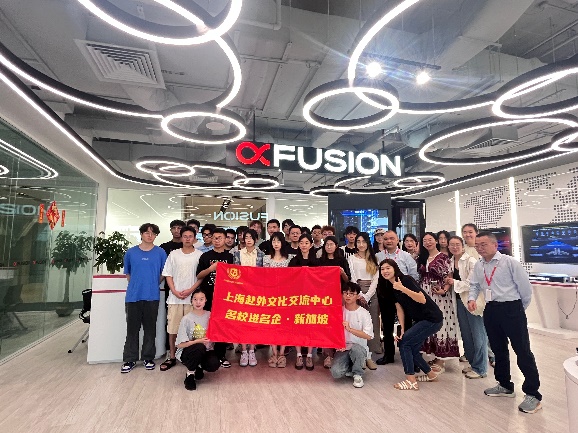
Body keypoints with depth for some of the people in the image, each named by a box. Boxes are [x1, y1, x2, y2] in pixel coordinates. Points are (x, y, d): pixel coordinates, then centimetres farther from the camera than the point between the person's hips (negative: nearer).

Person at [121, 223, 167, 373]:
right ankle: (130, 359, 18)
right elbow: (127, 273, 14)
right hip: (133, 296, 1)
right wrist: (136, 285, 8)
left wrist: (153, 284, 5)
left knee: (150, 329, 8)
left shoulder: (160, 252, 2)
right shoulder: (131, 252, 5)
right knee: (132, 329, 6)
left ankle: (148, 357, 21)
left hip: (152, 296, -1)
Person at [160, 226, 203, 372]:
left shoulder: (199, 255, 1)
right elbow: (168, 274, 6)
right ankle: (172, 357, 20)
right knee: (172, 328, 6)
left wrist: (190, 290, -11)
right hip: (174, 297, 2)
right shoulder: (174, 254, 7)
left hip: (192, 297, -2)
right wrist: (175, 291, -6)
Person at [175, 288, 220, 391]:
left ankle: (199, 367, 10)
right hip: (187, 352, -3)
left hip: (206, 351, 3)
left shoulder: (210, 316, -2)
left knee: (214, 364, -27)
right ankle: (190, 374, -8)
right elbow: (180, 345, -12)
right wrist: (198, 341, -22)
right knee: (200, 347, -35)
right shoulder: (186, 319, -11)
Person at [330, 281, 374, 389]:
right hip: (342, 348, 2)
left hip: (359, 347, -1)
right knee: (336, 373, -25)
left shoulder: (364, 313, -6)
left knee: (355, 349, -39)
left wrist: (350, 329, -23)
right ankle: (349, 367, 11)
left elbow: (368, 336, -14)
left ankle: (357, 374, -8)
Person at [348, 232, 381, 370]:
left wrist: (367, 296, -8)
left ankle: (368, 355, 5)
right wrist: (360, 295, -12)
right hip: (357, 292, -2)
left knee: (372, 324, -1)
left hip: (372, 293, 2)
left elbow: (375, 280, 4)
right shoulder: (352, 258, 7)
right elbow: (352, 278, 0)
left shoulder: (373, 259, 12)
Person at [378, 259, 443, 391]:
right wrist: (402, 329, -2)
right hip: (420, 320, 8)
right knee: (411, 348, 9)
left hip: (432, 319, -8)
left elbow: (422, 300, -27)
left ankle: (411, 381, -2)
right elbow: (399, 309, 5)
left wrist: (403, 289, -36)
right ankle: (431, 374, 31)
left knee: (404, 342, -10)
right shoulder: (390, 287, 4)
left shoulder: (406, 280, -19)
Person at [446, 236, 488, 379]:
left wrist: (455, 283, -14)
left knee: (478, 335, 2)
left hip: (473, 301, -7)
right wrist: (448, 281, 0)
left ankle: (480, 369, 13)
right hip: (460, 300, 7)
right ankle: (472, 363, 30)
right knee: (466, 335, 15)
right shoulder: (450, 262, 8)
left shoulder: (471, 261, -13)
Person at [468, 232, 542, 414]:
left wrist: (520, 308, 4)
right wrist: (472, 298, -4)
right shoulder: (478, 266, 7)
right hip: (491, 310, 6)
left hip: (511, 309, -6)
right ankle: (505, 386, 34)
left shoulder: (509, 262, -11)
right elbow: (475, 285, 16)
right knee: (498, 350, 17)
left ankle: (532, 394, 10)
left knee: (523, 351, -2)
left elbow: (525, 286, -7)